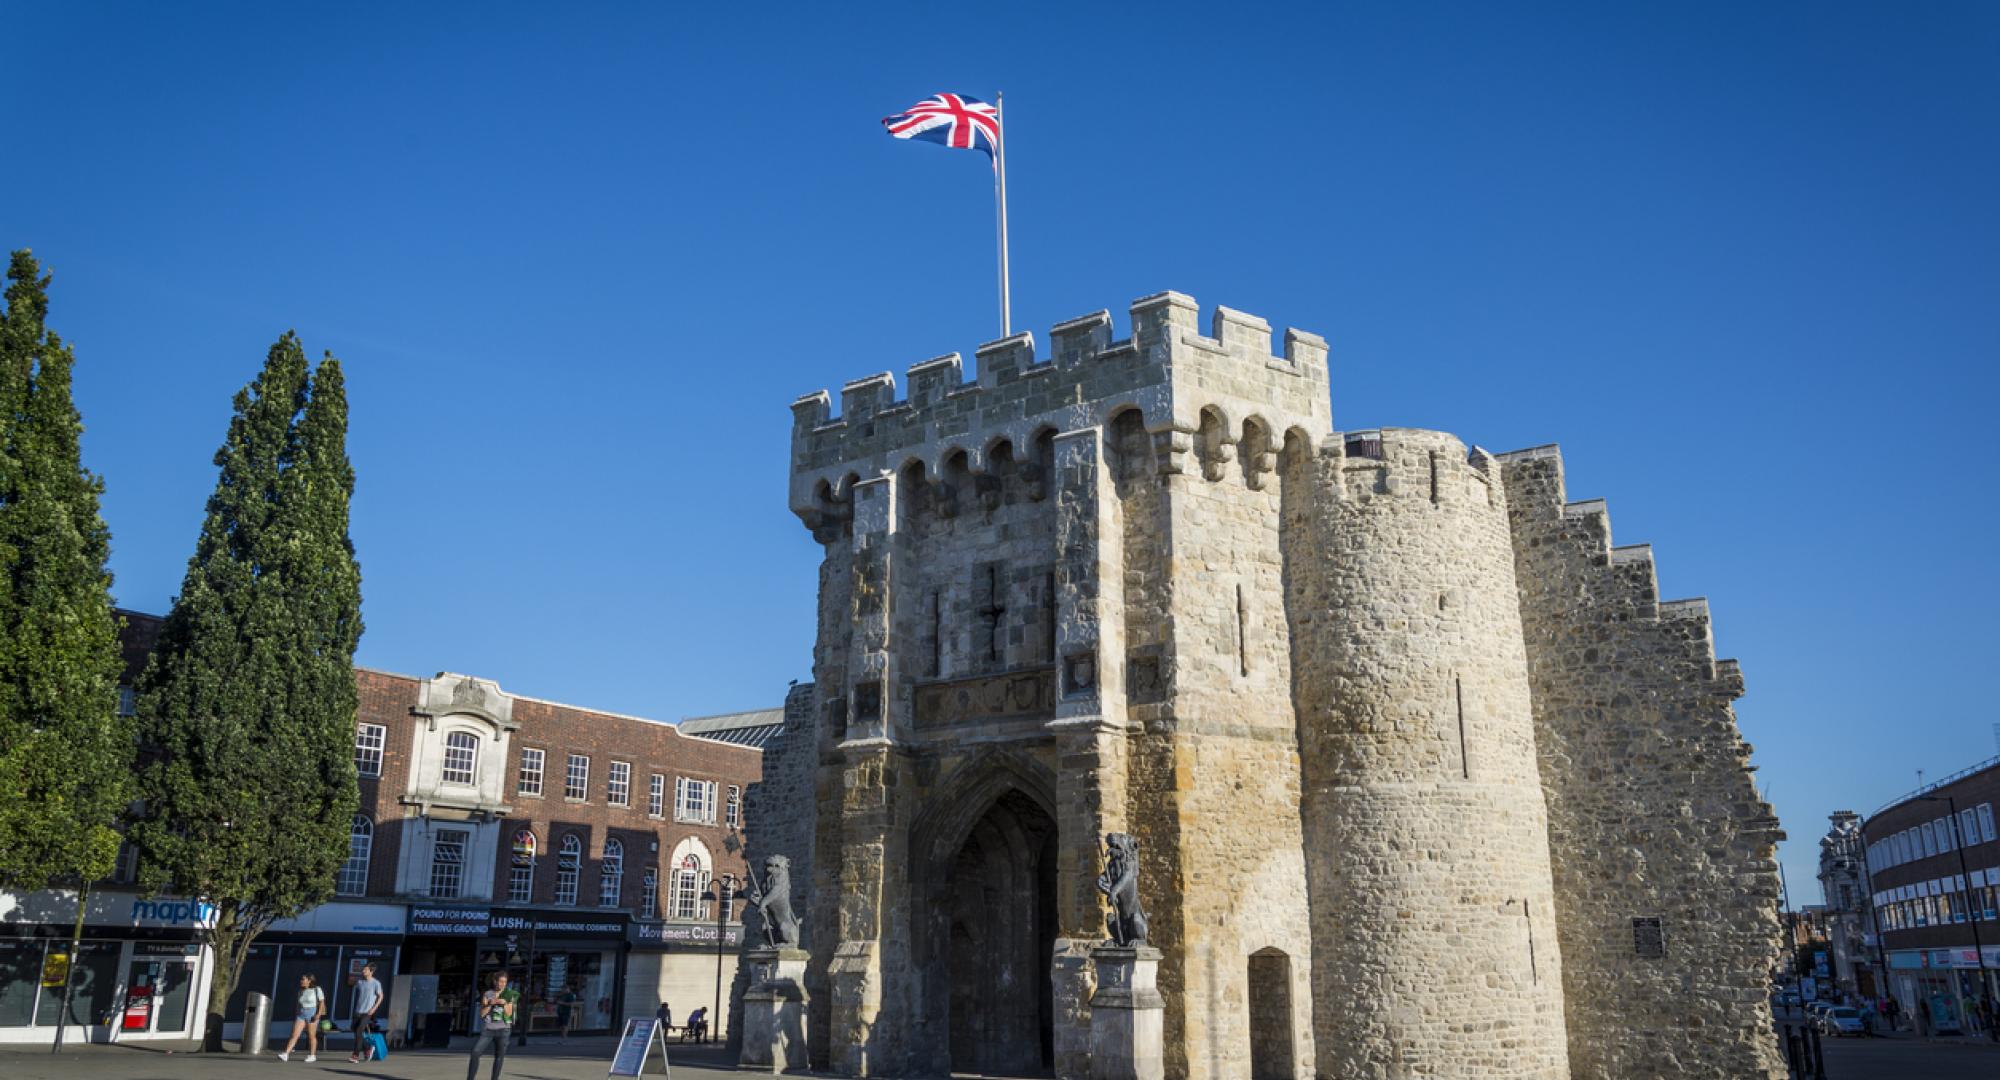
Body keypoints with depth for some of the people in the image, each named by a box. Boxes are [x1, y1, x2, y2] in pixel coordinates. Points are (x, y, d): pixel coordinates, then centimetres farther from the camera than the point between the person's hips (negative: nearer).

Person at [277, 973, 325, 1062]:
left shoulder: (316, 989, -5)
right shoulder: (300, 991, 11)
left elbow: (322, 1002, -7)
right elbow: (299, 1004, 19)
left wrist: (318, 1014, -17)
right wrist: (297, 1015, 14)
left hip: (312, 1014, -5)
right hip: (301, 1015, 5)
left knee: (311, 1036, 1)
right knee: (294, 1035, -7)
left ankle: (312, 1055, 11)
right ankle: (286, 1054, -13)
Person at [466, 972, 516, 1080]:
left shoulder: (509, 995, 5)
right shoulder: (487, 994, 5)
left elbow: (509, 1013, 0)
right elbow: (482, 1013, 0)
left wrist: (504, 1003, -16)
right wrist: (490, 1004, -15)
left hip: (503, 1029, 0)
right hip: (488, 1029, 0)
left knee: (499, 1056, -5)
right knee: (475, 1053, -14)